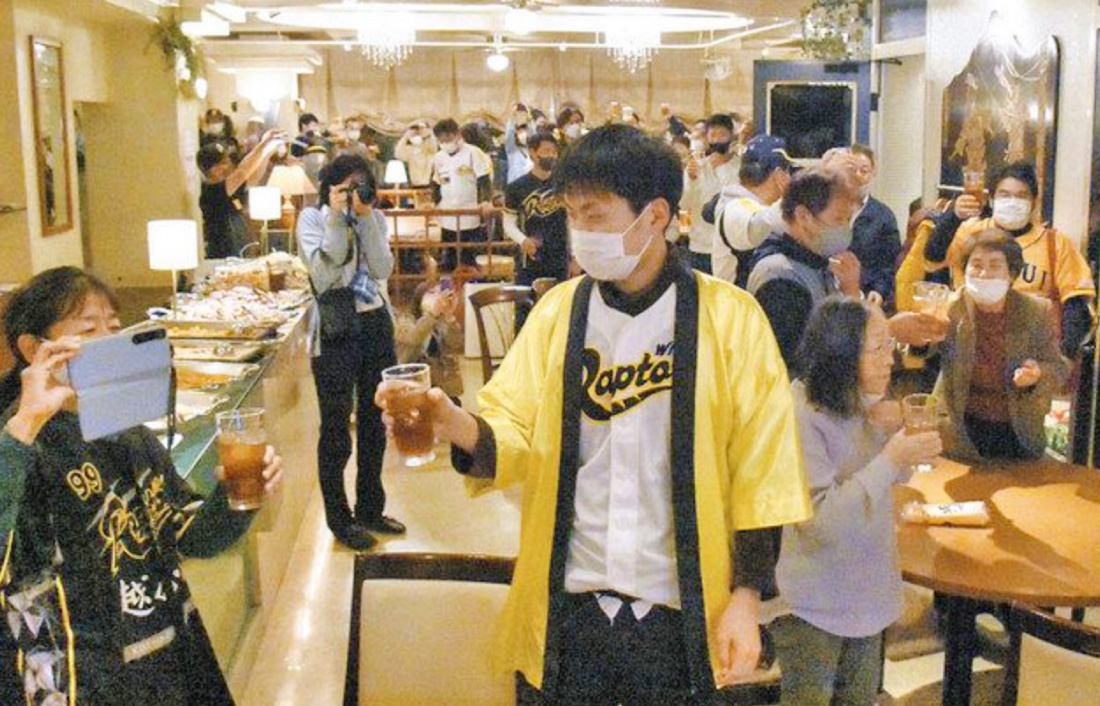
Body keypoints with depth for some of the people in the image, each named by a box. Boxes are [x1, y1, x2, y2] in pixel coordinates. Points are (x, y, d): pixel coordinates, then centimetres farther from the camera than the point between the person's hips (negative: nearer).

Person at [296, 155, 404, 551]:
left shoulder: (375, 218, 8)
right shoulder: (312, 219, -4)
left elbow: (383, 270, -7)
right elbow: (324, 275, -17)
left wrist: (365, 218, -13)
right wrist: (337, 217, -18)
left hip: (375, 325, 5)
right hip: (335, 332, -5)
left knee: (374, 422, 13)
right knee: (336, 430, 1)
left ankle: (370, 509, 28)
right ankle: (339, 520, 14)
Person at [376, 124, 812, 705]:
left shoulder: (730, 319, -7)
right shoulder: (556, 312, 1)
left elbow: (758, 473, -4)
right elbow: (513, 443, -4)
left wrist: (746, 596, -5)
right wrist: (459, 427, -25)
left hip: (679, 612, -1)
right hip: (564, 607, 2)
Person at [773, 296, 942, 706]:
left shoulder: (865, 403, -2)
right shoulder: (801, 416, -24)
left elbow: (894, 479, 11)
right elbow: (820, 520, -28)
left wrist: (892, 430, -10)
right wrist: (892, 458, -31)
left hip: (869, 592, 7)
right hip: (815, 608, -7)